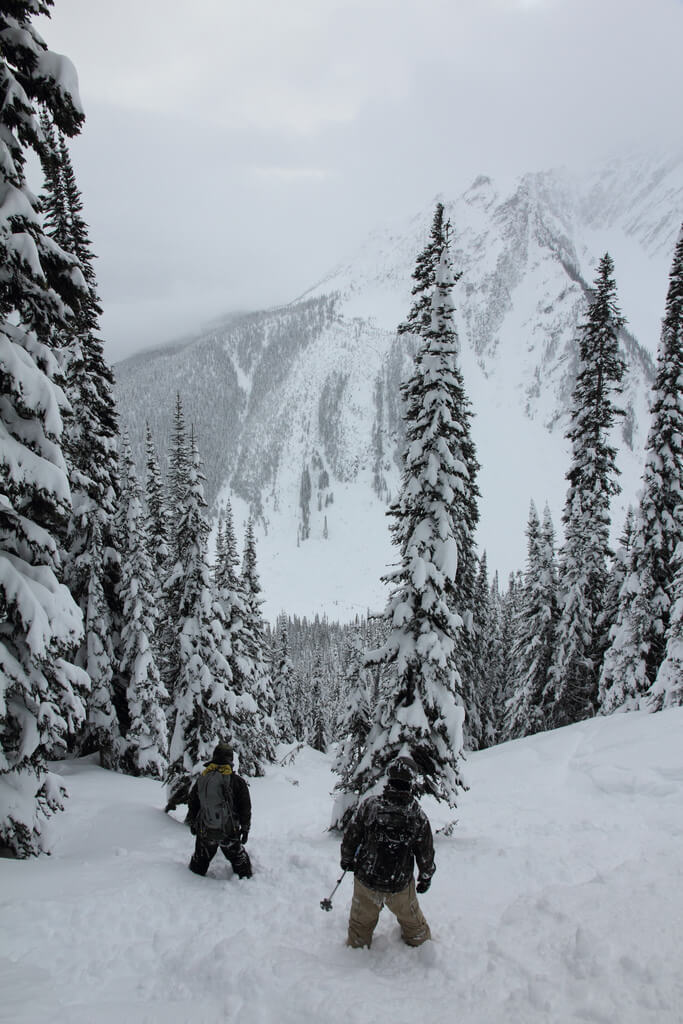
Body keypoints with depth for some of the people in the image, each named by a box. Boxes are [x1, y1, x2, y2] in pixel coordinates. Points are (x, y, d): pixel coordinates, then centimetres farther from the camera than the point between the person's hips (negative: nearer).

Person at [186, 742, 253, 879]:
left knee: (200, 861, 23)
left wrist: (192, 824, 22)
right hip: (229, 832, -2)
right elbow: (245, 807, -6)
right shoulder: (237, 781, -12)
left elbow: (192, 804, 7)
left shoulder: (202, 779, -3)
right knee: (239, 860, 18)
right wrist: (245, 828, 6)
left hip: (204, 831, 2)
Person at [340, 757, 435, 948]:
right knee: (412, 921, 29)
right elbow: (426, 852, -4)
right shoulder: (418, 816, -18)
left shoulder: (370, 805, -20)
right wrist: (426, 877, 15)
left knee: (361, 921, 26)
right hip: (401, 886, 0)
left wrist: (347, 859, 12)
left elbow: (351, 836, -8)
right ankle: (420, 946, 50)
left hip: (366, 880, 0)